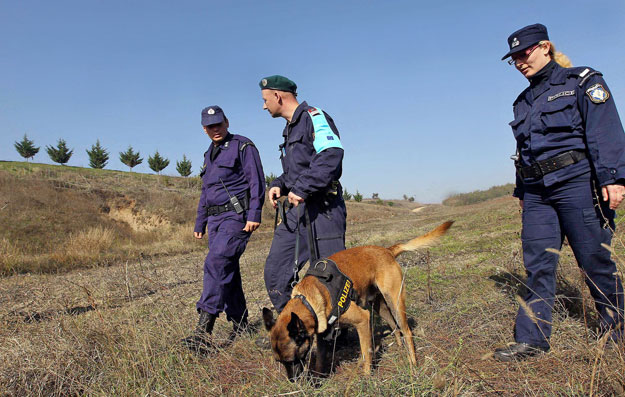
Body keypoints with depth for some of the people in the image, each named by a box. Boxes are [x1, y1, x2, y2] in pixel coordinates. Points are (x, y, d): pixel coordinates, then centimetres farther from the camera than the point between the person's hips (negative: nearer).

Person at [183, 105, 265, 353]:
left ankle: (204, 332, -24)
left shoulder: (243, 146, -1)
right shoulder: (209, 154, 22)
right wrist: (200, 223, 23)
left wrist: (254, 215, -19)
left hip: (236, 215, -8)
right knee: (228, 272, 7)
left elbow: (256, 182, -9)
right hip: (215, 219, 8)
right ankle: (240, 327, 18)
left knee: (216, 263, -22)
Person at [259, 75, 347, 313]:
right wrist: (279, 185, 8)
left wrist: (300, 188, -23)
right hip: (296, 212, 9)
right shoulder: (290, 129, 22)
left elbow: (331, 155, -24)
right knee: (275, 273, 7)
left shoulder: (314, 118, -7)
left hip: (322, 210, -9)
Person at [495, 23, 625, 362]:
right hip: (537, 193, 6)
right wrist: (522, 192, 22)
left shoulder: (581, 82, 3)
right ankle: (531, 339, 5)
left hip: (577, 184, -5)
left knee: (596, 261, 3)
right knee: (537, 266, 1)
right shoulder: (524, 101, 20)